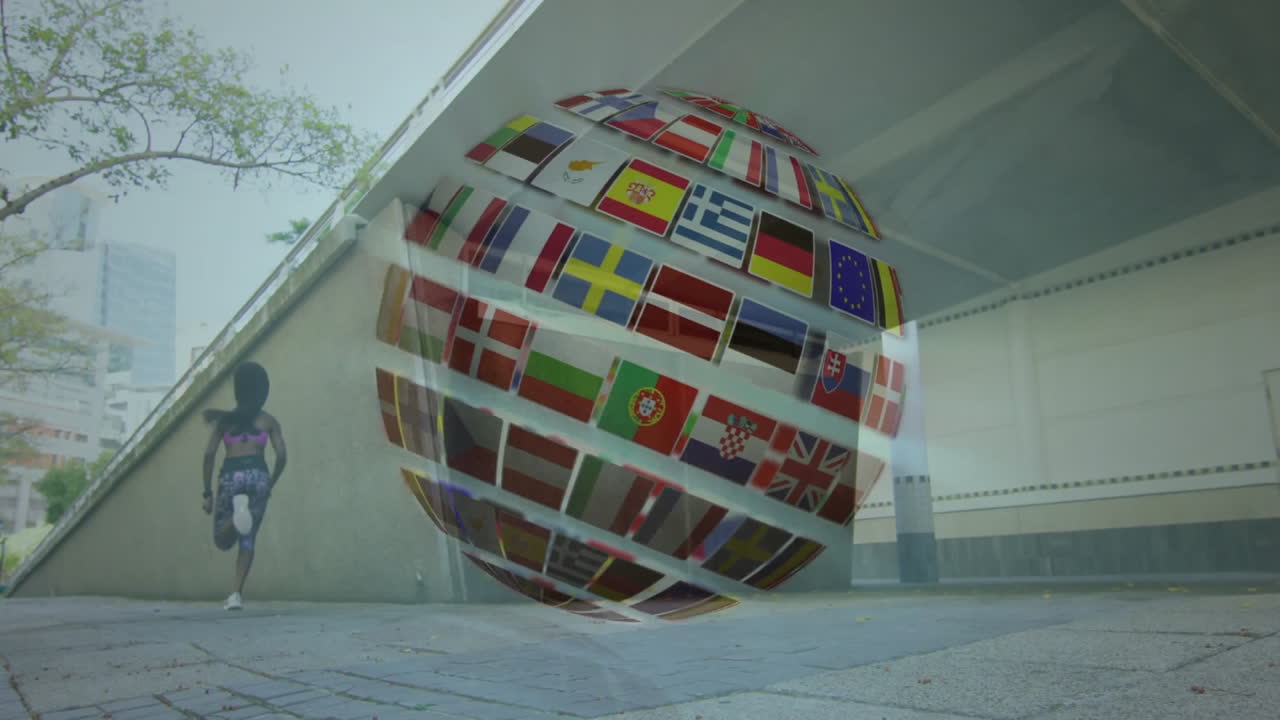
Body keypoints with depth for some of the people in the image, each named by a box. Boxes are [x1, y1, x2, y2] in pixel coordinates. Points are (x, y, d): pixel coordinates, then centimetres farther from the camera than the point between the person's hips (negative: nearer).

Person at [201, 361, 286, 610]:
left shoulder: (225, 419, 10)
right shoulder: (268, 421, 10)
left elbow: (209, 454, 2)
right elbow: (281, 455, 0)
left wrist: (207, 493, 5)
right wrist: (271, 484, 15)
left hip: (231, 476, -1)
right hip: (258, 475, 1)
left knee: (222, 540, 11)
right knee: (247, 541, 12)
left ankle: (237, 511, -23)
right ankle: (236, 594, 0)